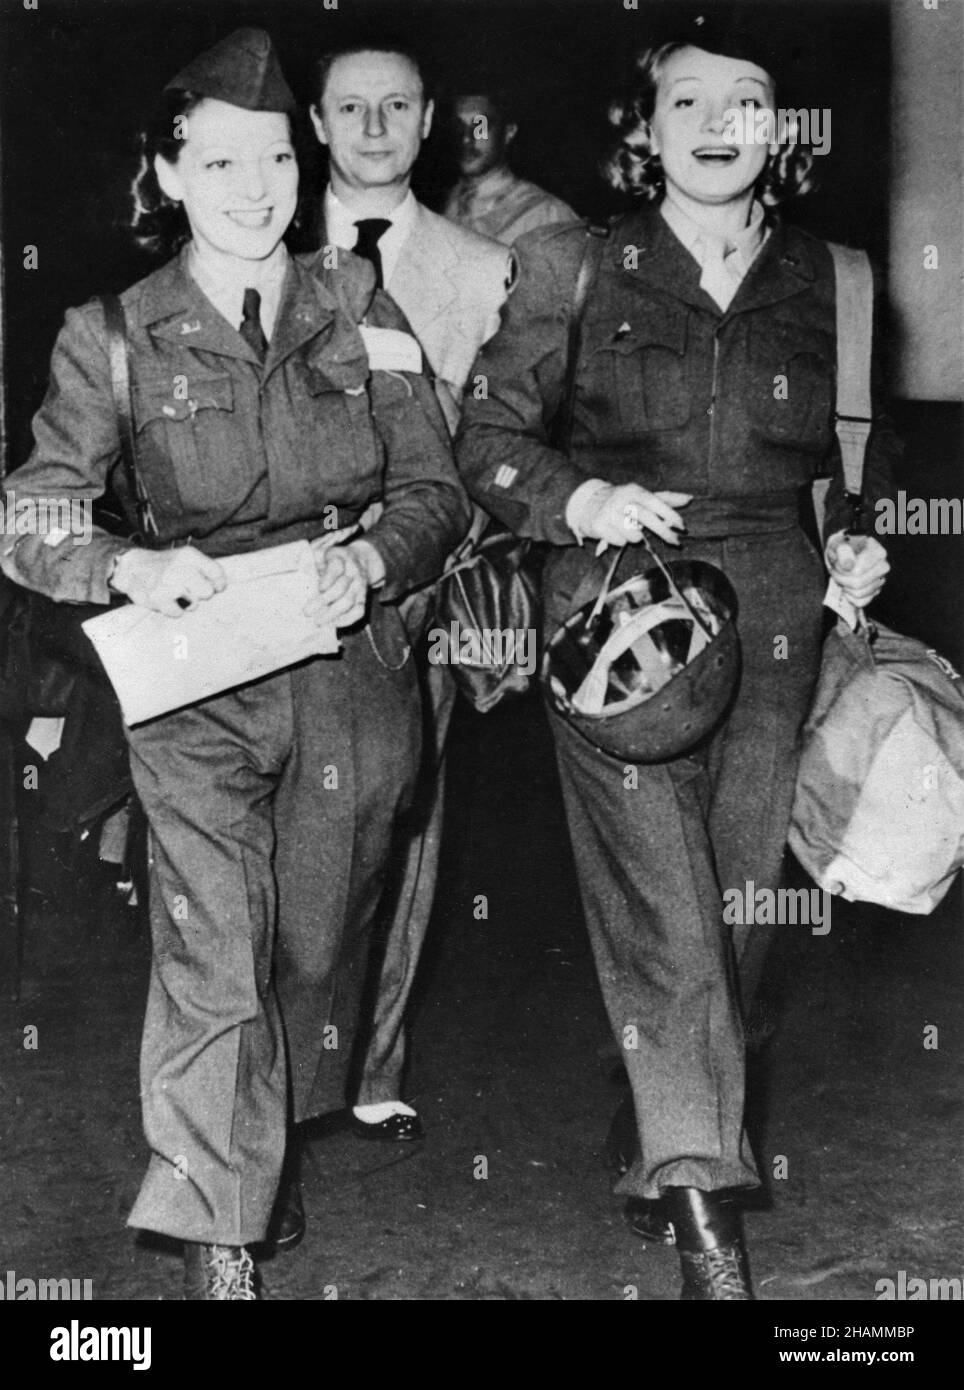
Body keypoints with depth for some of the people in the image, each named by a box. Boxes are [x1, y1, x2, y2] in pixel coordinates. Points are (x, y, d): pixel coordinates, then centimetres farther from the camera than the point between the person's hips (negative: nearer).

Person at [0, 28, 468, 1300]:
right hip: (198, 693, -2)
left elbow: (435, 491, 6)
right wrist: (130, 565, -22)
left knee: (316, 945, 13)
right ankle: (218, 1237, 0)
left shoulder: (358, 309, 6)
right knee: (212, 958, -12)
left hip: (354, 680, 2)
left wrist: (374, 557, -15)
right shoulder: (114, 338, 0)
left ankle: (269, 1158, 39)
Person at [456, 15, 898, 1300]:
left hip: (772, 632, 3)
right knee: (667, 926, -9)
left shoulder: (832, 283, 10)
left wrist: (858, 541, 2)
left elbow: (867, 455, 21)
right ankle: (701, 1204, 0)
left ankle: (669, 1159, 25)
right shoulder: (573, 268, 4)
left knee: (731, 913, 7)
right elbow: (488, 437, 6)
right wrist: (578, 498, -12)